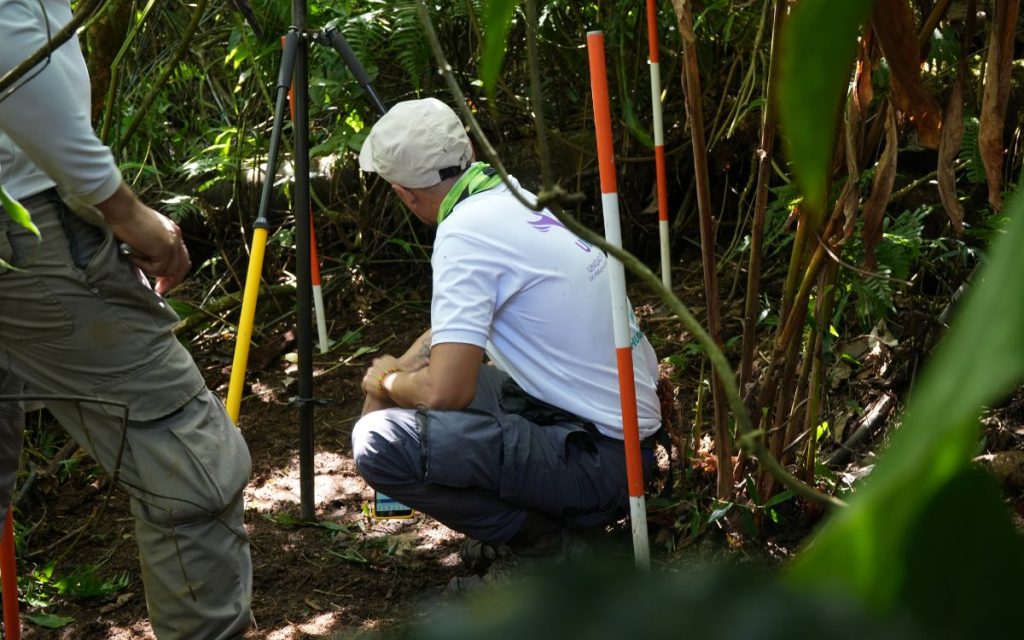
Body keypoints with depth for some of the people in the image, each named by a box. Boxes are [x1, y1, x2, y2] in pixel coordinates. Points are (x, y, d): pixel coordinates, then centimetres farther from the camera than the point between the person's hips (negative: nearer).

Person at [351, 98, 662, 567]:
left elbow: (444, 392, -22)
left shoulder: (465, 232, -18)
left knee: (379, 441, -20)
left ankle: (545, 543, -6)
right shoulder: (517, 197, 10)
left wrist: (387, 382, -1)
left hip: (598, 463, -10)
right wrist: (401, 372, 22)